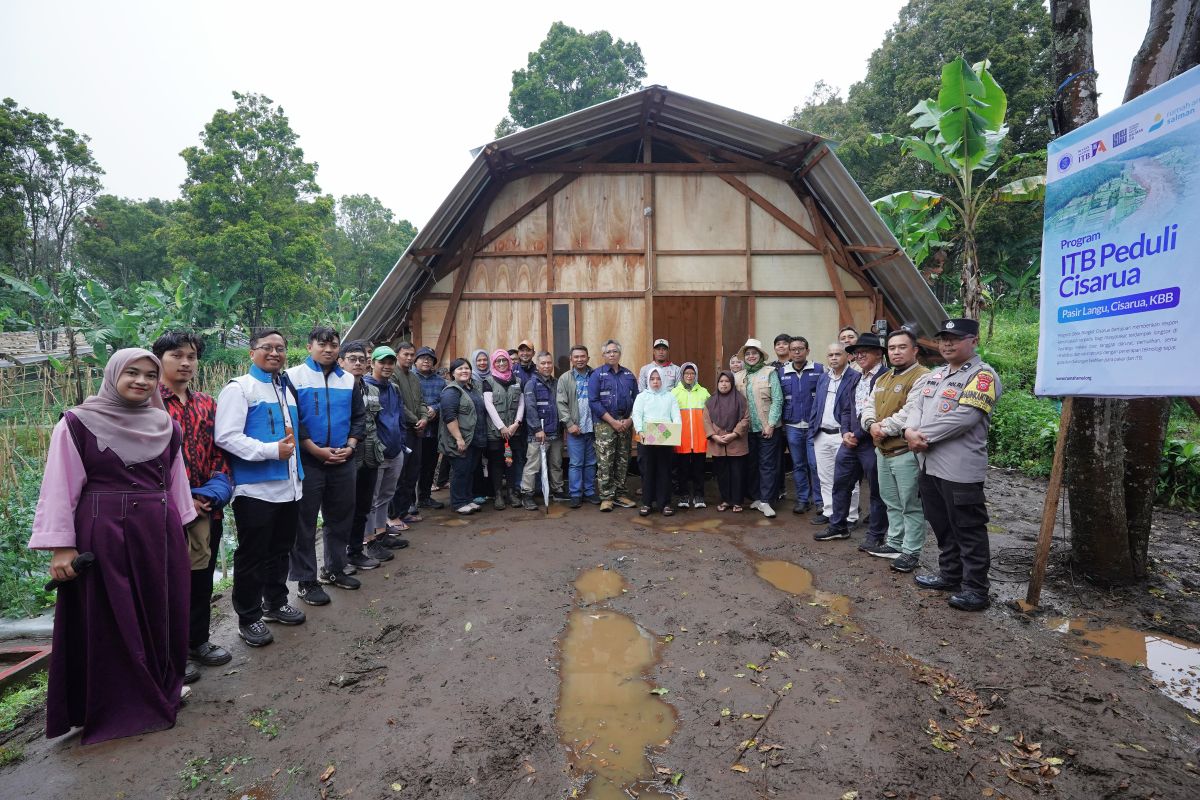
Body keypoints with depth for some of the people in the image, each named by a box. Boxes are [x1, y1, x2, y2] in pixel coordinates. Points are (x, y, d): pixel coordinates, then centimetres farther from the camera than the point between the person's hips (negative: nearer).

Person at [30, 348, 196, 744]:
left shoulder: (167, 426, 6)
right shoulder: (77, 423, -6)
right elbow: (60, 487, -6)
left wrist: (180, 528, 14)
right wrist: (61, 546, -10)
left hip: (159, 534, 4)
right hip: (104, 535, -4)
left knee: (161, 614, 13)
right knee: (110, 621, 7)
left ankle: (162, 687, 32)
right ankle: (116, 707, 24)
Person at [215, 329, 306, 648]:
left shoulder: (287, 389, 16)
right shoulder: (239, 389, -7)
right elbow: (226, 436, -17)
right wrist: (272, 450, -22)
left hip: (289, 486, 7)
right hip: (255, 488, -7)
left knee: (281, 550, 19)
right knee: (252, 555, 5)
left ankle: (275, 602, 36)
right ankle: (249, 618, 20)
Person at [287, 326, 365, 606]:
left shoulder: (349, 379, 11)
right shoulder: (294, 377, -4)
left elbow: (357, 417, 13)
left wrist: (350, 447, -2)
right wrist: (316, 450, -14)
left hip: (343, 461, 5)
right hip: (307, 461, -5)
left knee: (341, 518, 13)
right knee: (305, 522, 3)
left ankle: (334, 570, 30)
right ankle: (306, 580, 15)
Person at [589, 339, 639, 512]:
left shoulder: (629, 375, 12)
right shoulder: (597, 375, 0)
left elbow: (636, 400, 11)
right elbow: (593, 401, -8)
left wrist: (630, 420, -4)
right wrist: (613, 421, -13)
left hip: (626, 424, 4)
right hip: (605, 424, -4)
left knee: (623, 461, 9)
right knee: (605, 462, -6)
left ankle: (620, 494, 18)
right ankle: (606, 497, 1)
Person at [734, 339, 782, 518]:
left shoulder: (769, 372, -4)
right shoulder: (739, 377, 9)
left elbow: (777, 400, -8)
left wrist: (771, 424, -13)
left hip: (767, 427, -4)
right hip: (747, 428, 4)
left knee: (767, 465, 0)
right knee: (751, 464, 10)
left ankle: (765, 501, 5)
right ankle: (755, 498, 21)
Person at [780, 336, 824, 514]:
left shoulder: (819, 370, -2)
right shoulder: (782, 373, 6)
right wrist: (781, 423, 6)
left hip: (814, 426, -3)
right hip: (792, 427, 3)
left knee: (815, 464, -3)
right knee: (798, 465, 11)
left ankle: (819, 500, 10)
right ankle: (802, 499, 21)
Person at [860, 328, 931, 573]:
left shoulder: (922, 377, -11)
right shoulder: (883, 378, 17)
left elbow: (911, 413, -22)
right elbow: (869, 406, 11)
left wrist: (884, 428, -17)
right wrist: (871, 424, -9)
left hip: (906, 451, -8)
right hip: (882, 450, 9)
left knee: (910, 504, 1)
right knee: (891, 502, 18)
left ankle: (911, 551, 11)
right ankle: (895, 543, 30)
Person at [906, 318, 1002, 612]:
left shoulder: (983, 376, -10)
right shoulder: (935, 374, 17)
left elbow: (964, 417, -21)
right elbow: (918, 407, 14)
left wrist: (923, 435, -15)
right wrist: (910, 431, -8)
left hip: (960, 469, -8)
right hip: (929, 464, 8)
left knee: (968, 530, 2)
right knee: (942, 526, 19)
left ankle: (975, 588, 14)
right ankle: (950, 575, 33)